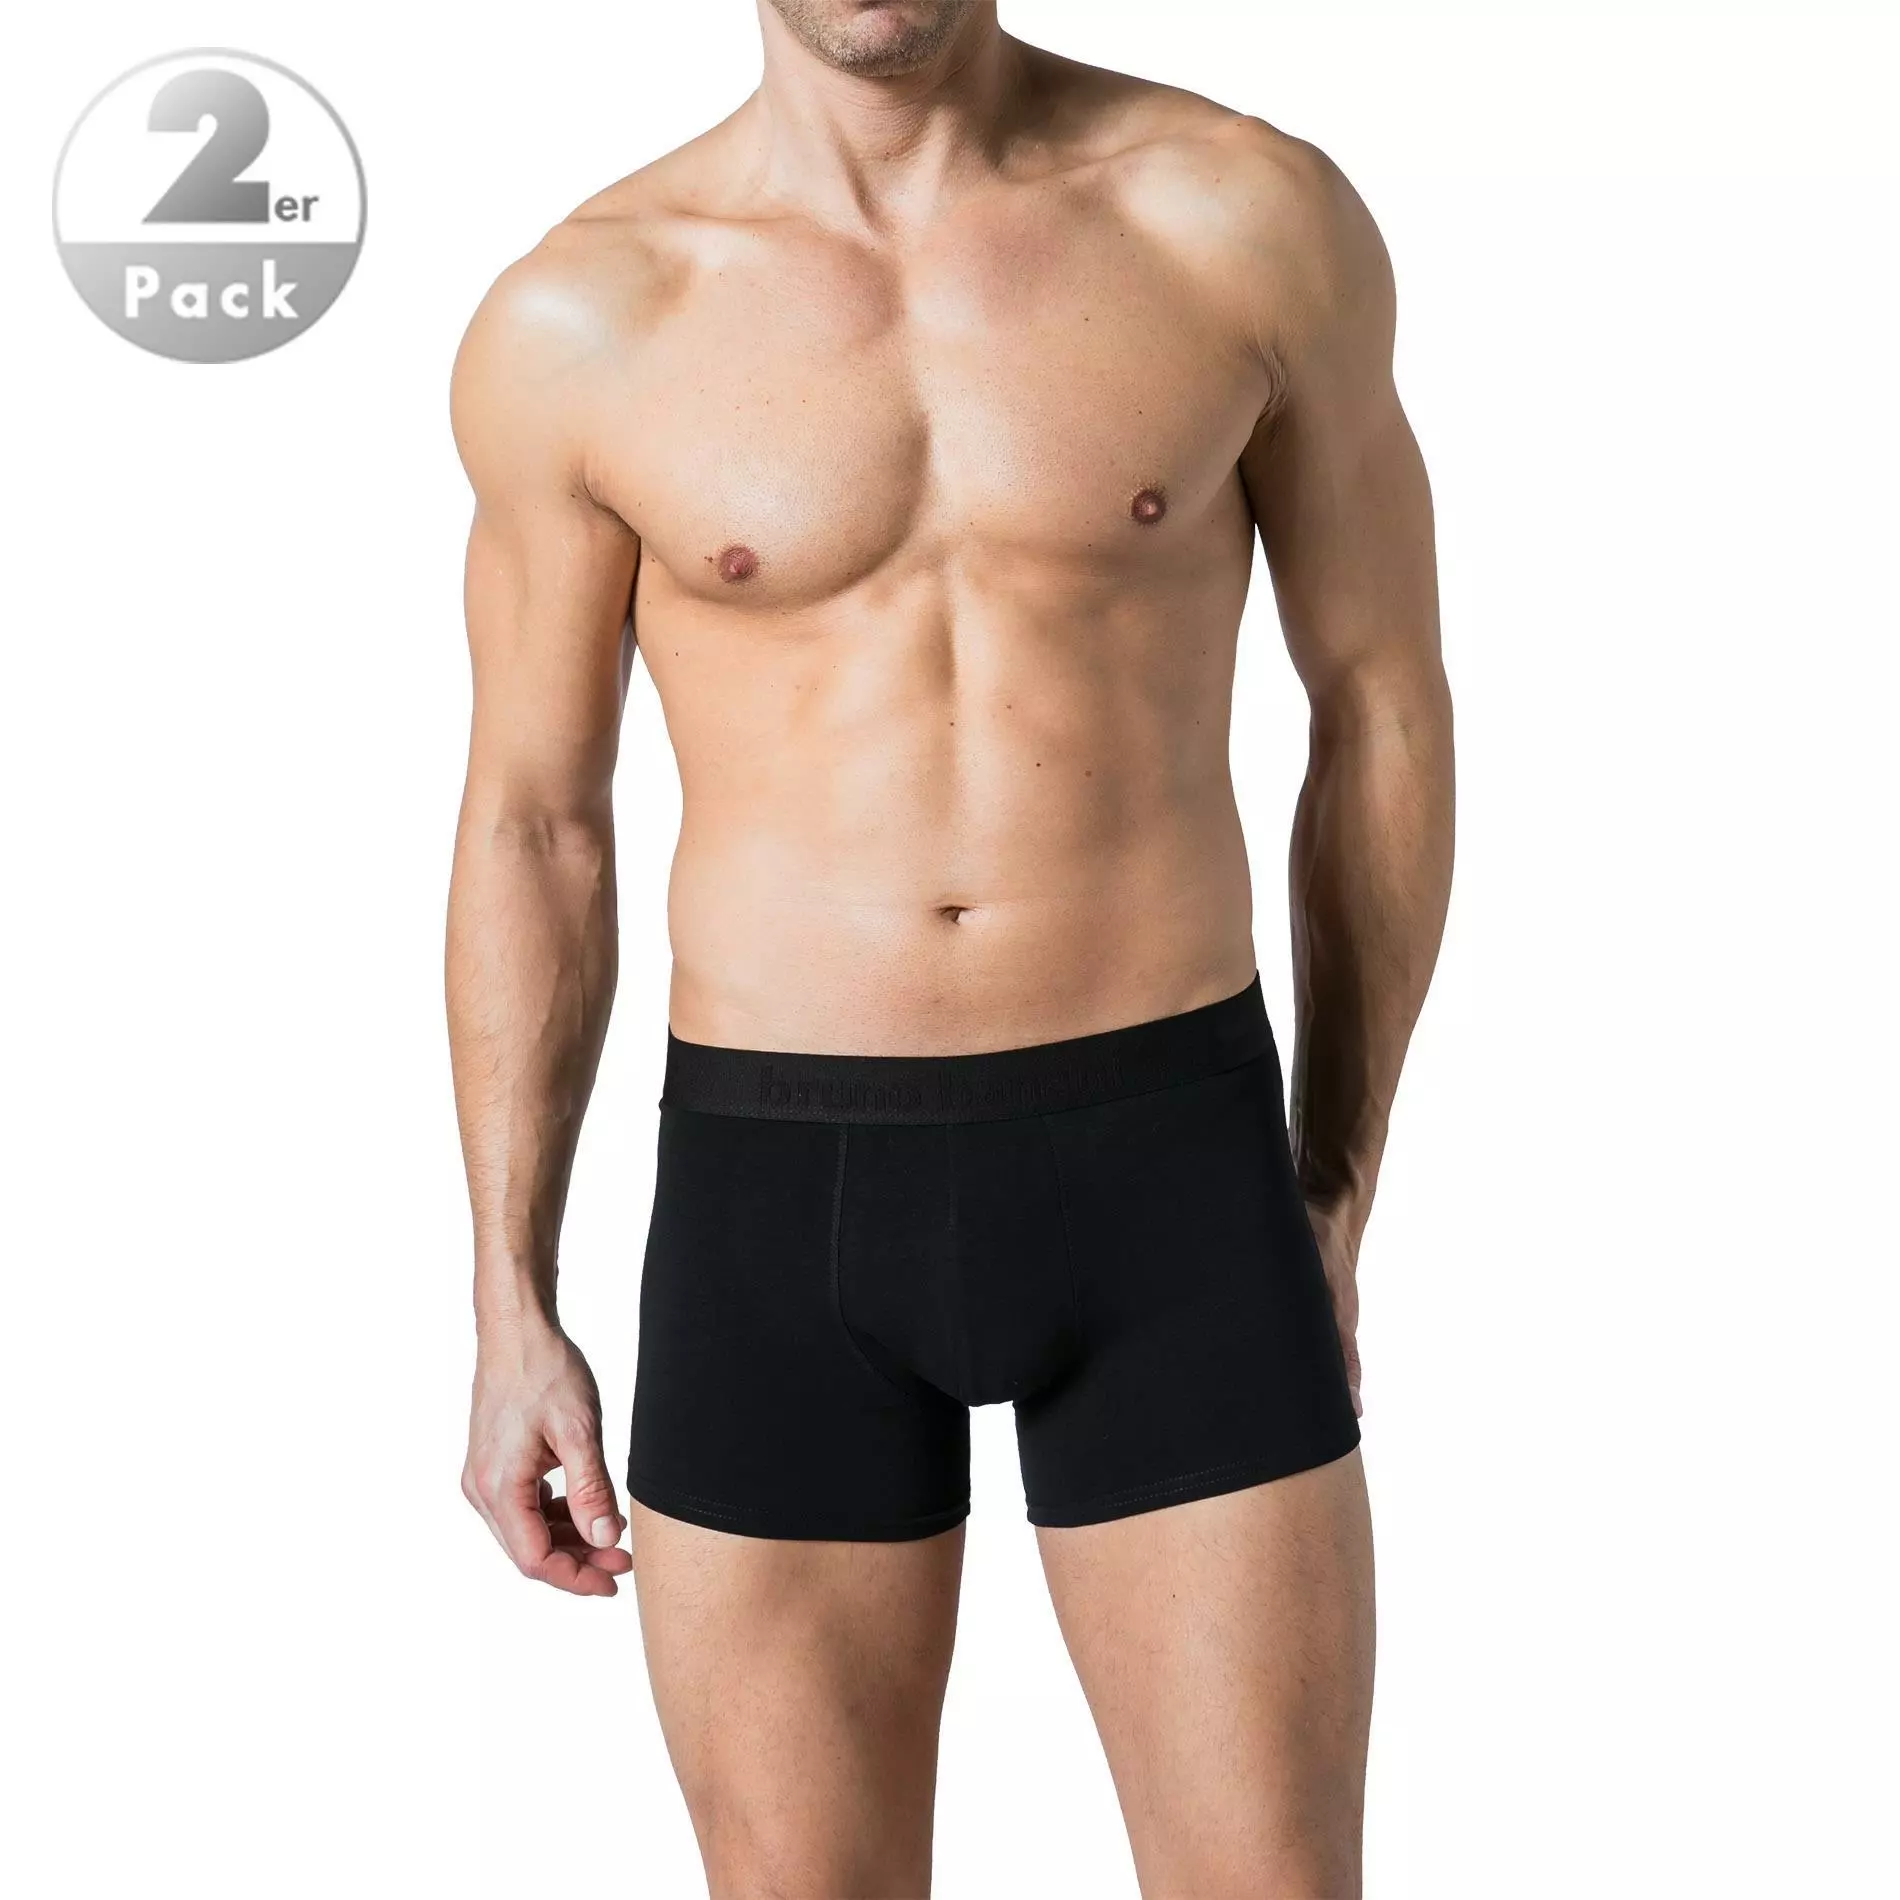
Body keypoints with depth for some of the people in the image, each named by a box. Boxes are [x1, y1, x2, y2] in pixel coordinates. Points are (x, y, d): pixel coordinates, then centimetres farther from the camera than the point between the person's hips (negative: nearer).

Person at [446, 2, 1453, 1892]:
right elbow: (532, 824, 7)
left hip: (1169, 1178, 0)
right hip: (776, 1208, 1)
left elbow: (1383, 709, 6)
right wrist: (511, 1313, 5)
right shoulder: (575, 321, -1)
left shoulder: (1254, 214, -2)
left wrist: (1337, 1209, 8)